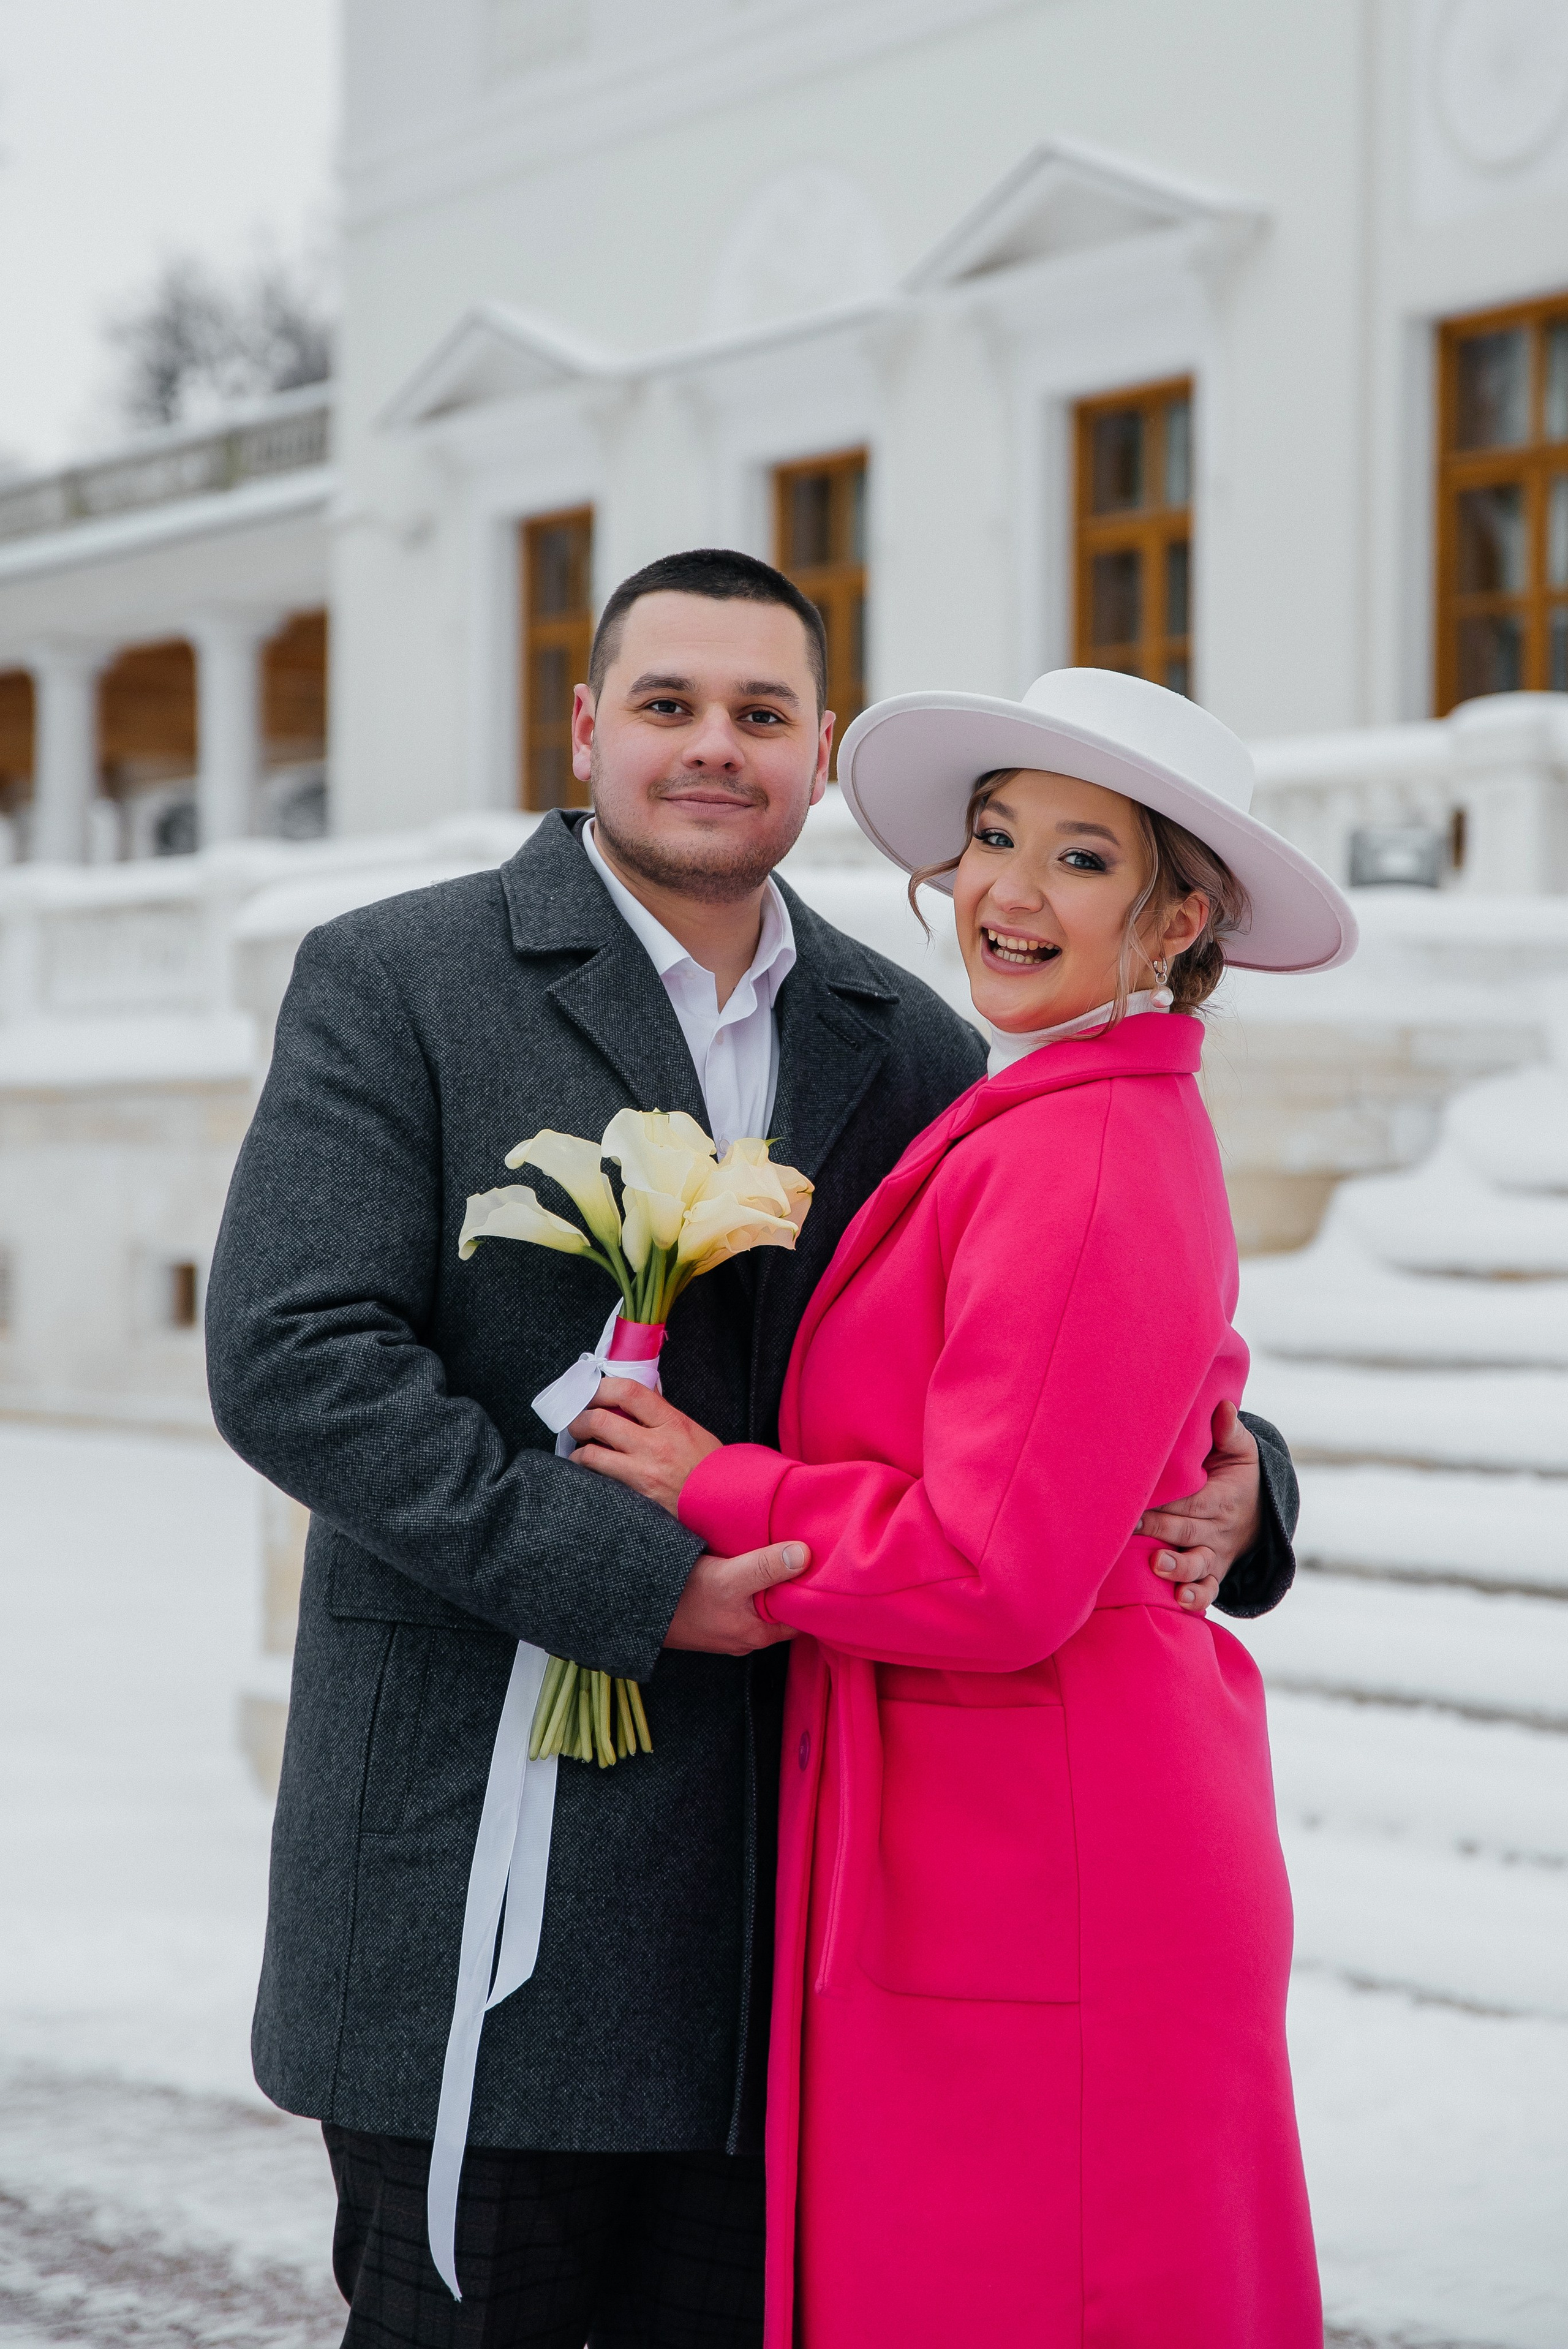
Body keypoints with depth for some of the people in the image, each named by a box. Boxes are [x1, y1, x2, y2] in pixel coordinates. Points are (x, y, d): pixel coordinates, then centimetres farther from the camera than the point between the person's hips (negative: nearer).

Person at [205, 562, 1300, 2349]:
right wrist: (625, 1579, -18)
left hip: (793, 1870, 4)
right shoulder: (392, 984, 0)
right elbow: (289, 1358, -12)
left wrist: (1224, 1481, -6)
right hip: (481, 1845, -4)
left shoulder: (912, 1051, 12)